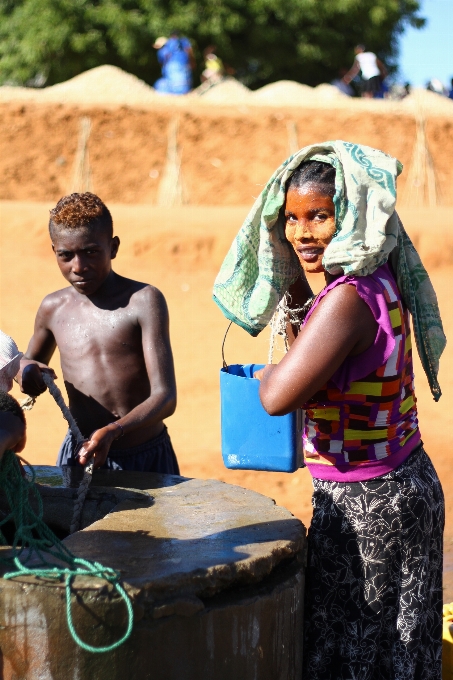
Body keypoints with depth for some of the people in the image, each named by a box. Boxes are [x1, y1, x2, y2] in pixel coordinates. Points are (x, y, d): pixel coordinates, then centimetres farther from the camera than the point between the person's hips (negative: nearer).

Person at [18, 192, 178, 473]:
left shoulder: (144, 301, -13)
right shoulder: (54, 308, 2)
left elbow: (165, 398, -18)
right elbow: (31, 360, 23)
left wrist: (113, 431, -34)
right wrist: (24, 368, -2)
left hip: (147, 459, -3)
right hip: (79, 459, 3)